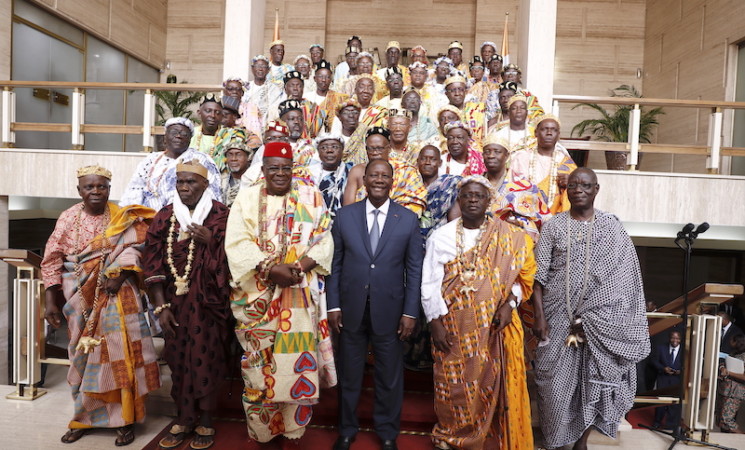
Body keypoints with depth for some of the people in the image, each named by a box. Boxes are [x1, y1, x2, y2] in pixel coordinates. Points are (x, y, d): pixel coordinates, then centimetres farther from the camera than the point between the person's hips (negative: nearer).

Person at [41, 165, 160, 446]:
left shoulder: (123, 219, -1)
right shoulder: (68, 218, 1)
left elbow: (135, 248, -9)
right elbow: (52, 260, 1)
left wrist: (119, 274, -24)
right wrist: (51, 300, -3)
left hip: (115, 297, -2)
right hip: (80, 299, 2)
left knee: (118, 354, -1)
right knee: (83, 357, 11)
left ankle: (124, 419, 11)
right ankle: (85, 418, 27)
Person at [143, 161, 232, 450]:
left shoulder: (220, 215, -2)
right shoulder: (164, 217, 5)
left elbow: (231, 258, -4)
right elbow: (153, 263, 2)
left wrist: (210, 240, -21)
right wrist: (161, 306, -4)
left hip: (208, 302, -3)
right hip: (175, 302, 3)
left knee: (206, 359, 1)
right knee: (178, 359, 9)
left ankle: (205, 422, 18)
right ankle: (184, 419, 26)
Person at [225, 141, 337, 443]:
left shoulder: (311, 196, 7)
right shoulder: (247, 198, 5)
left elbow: (324, 241, 1)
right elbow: (237, 243, -6)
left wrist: (299, 267, -16)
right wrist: (271, 268, -19)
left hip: (301, 296, 0)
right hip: (259, 296, 0)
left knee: (298, 361, 3)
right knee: (259, 362, 6)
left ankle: (294, 430, 22)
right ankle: (261, 430, 26)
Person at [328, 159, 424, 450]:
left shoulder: (408, 219, -2)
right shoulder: (344, 216, 0)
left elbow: (414, 269, -1)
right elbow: (335, 264, 1)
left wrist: (410, 312, -5)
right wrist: (333, 306, -3)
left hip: (389, 310, 0)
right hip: (351, 309, 1)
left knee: (390, 377, 14)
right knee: (349, 374, 16)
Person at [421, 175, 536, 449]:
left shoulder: (508, 236, 1)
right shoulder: (441, 236, -2)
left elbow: (521, 275, 2)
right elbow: (430, 285, -3)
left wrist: (509, 304, -13)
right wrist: (436, 323, -8)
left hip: (493, 327, 1)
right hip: (453, 327, 0)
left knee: (491, 384, 8)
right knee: (454, 385, 9)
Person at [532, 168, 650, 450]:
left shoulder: (611, 226, 1)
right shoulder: (553, 227, 0)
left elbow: (624, 277, 0)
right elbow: (539, 276, -2)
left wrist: (625, 322, -6)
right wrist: (539, 317, -9)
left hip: (599, 318, 1)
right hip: (559, 317, 0)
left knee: (593, 379, 8)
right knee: (556, 381, 5)